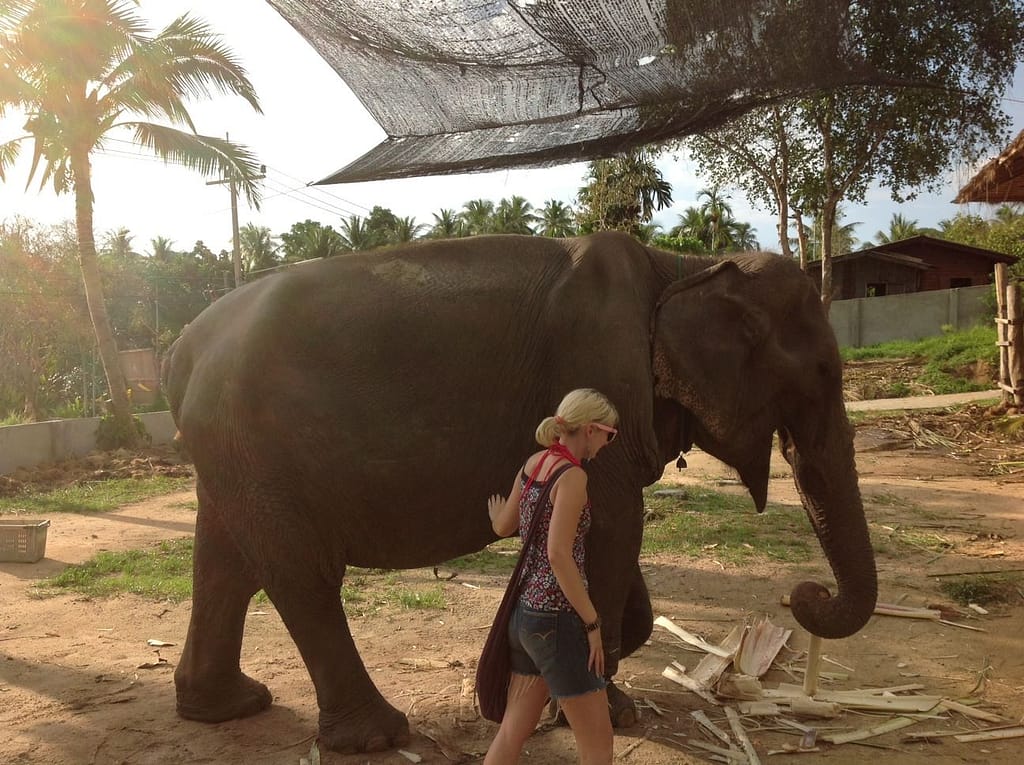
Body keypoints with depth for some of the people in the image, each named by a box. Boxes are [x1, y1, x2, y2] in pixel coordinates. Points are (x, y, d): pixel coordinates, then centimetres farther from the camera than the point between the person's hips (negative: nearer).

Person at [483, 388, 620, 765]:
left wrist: (497, 514, 43)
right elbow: (559, 554, -23)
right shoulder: (572, 476, -17)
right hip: (558, 619, -8)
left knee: (512, 731, 17)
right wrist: (592, 622, -16)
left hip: (525, 612, 8)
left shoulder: (533, 463, 6)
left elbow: (503, 527, 19)